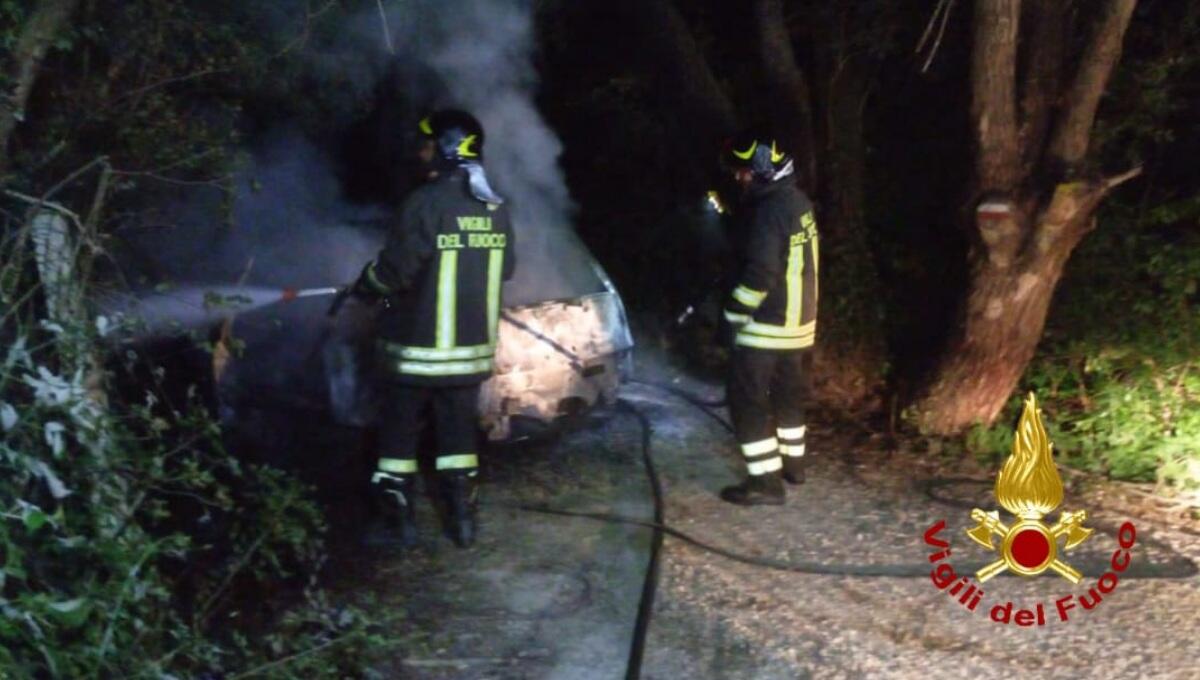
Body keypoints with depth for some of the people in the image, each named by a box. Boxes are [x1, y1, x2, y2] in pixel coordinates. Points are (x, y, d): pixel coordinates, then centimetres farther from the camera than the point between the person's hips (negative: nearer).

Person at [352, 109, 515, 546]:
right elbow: (504, 270, 11)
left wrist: (363, 289, 3)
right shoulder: (496, 209, 2)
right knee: (459, 430, 15)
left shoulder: (426, 203, -17)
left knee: (400, 432, 8)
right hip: (472, 346, 6)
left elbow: (394, 269, -16)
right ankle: (463, 518, 20)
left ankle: (396, 520, 14)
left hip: (419, 346, -5)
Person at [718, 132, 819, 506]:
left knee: (747, 400, -3)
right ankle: (792, 462, 35)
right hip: (799, 320, 10)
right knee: (788, 392, 22)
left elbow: (760, 273, -24)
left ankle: (765, 481, -2)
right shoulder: (798, 201, 9)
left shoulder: (770, 209, -21)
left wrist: (734, 313, -14)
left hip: (767, 324, -10)